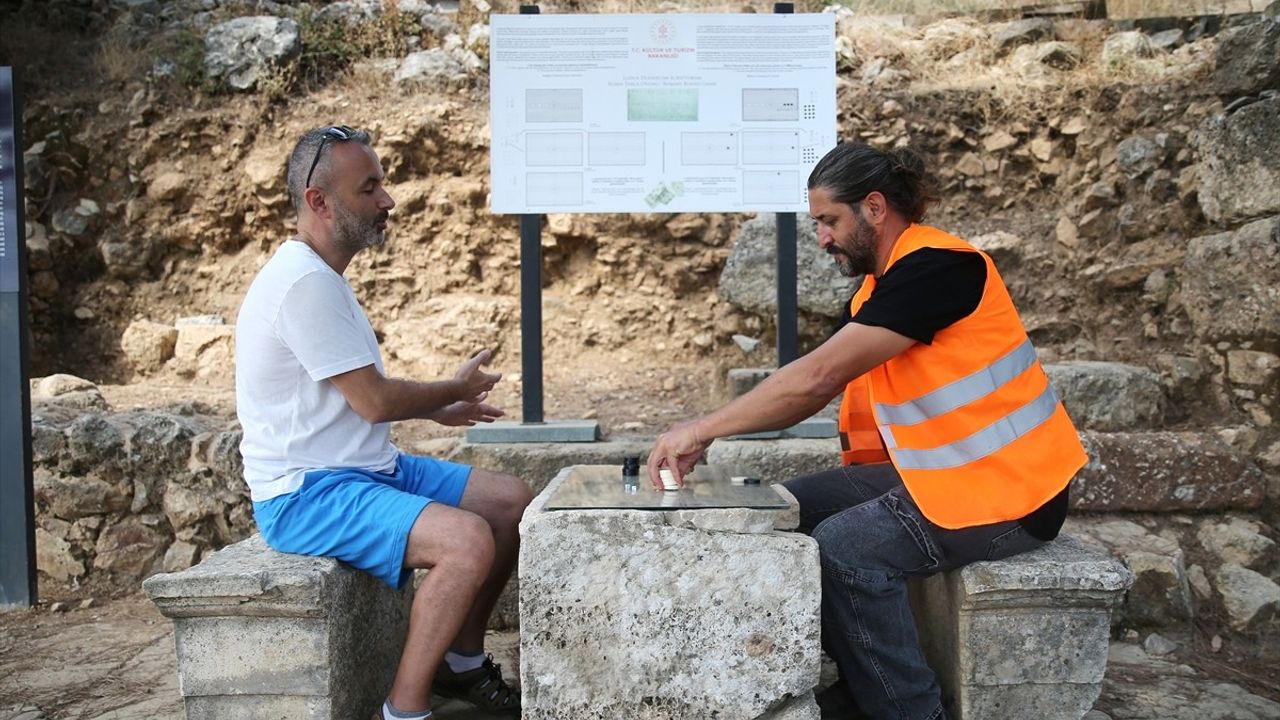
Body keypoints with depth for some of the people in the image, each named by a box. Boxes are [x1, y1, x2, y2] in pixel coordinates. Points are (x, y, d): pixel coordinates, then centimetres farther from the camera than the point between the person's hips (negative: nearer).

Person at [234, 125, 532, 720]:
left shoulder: (321, 277, 13)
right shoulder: (304, 283, -20)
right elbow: (374, 401, -20)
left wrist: (436, 410, 13)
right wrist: (455, 389, -3)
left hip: (368, 469, 10)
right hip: (306, 493, -10)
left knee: (512, 501, 6)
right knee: (469, 540, -29)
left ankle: (462, 661, 19)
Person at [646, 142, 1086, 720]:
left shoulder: (934, 266, -21)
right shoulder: (882, 283, 10)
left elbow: (818, 377, -27)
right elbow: (823, 385, 7)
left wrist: (702, 429, -20)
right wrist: (707, 433, -4)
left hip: (1010, 491, -9)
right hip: (939, 474, 10)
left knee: (844, 548, -24)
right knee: (793, 509, 5)